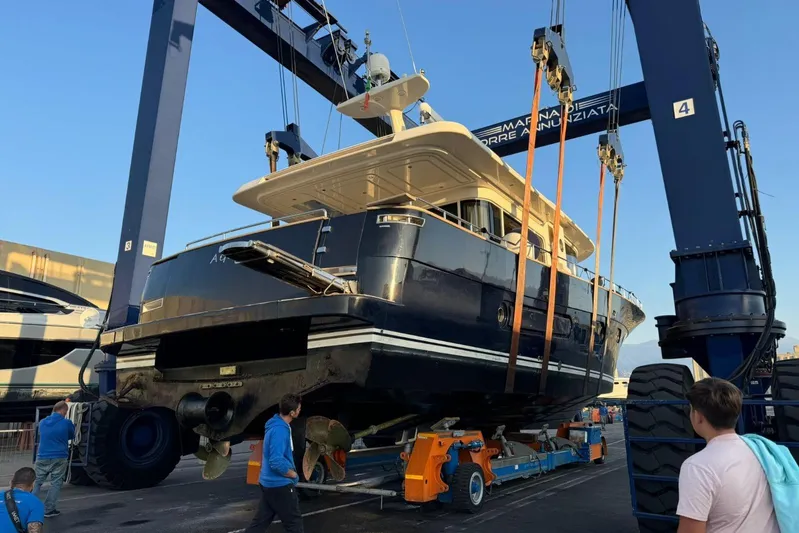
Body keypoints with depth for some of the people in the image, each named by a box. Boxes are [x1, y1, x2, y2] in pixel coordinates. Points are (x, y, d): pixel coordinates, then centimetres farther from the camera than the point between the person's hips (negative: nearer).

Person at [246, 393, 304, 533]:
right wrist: (293, 474, -14)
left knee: (260, 522, 16)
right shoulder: (280, 430, -26)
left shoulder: (276, 424, 6)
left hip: (268, 482, 9)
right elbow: (276, 462, -31)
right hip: (279, 484, -9)